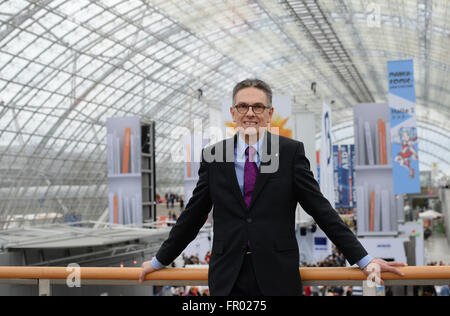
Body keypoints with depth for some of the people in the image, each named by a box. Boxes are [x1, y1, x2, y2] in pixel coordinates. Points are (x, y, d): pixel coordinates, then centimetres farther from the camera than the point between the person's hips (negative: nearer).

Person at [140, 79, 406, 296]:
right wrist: (160, 260, 17)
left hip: (278, 276, -1)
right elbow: (193, 215, 12)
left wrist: (362, 259, -3)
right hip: (227, 278, 2)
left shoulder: (291, 152, 0)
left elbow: (321, 208, 0)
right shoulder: (213, 156, 5)